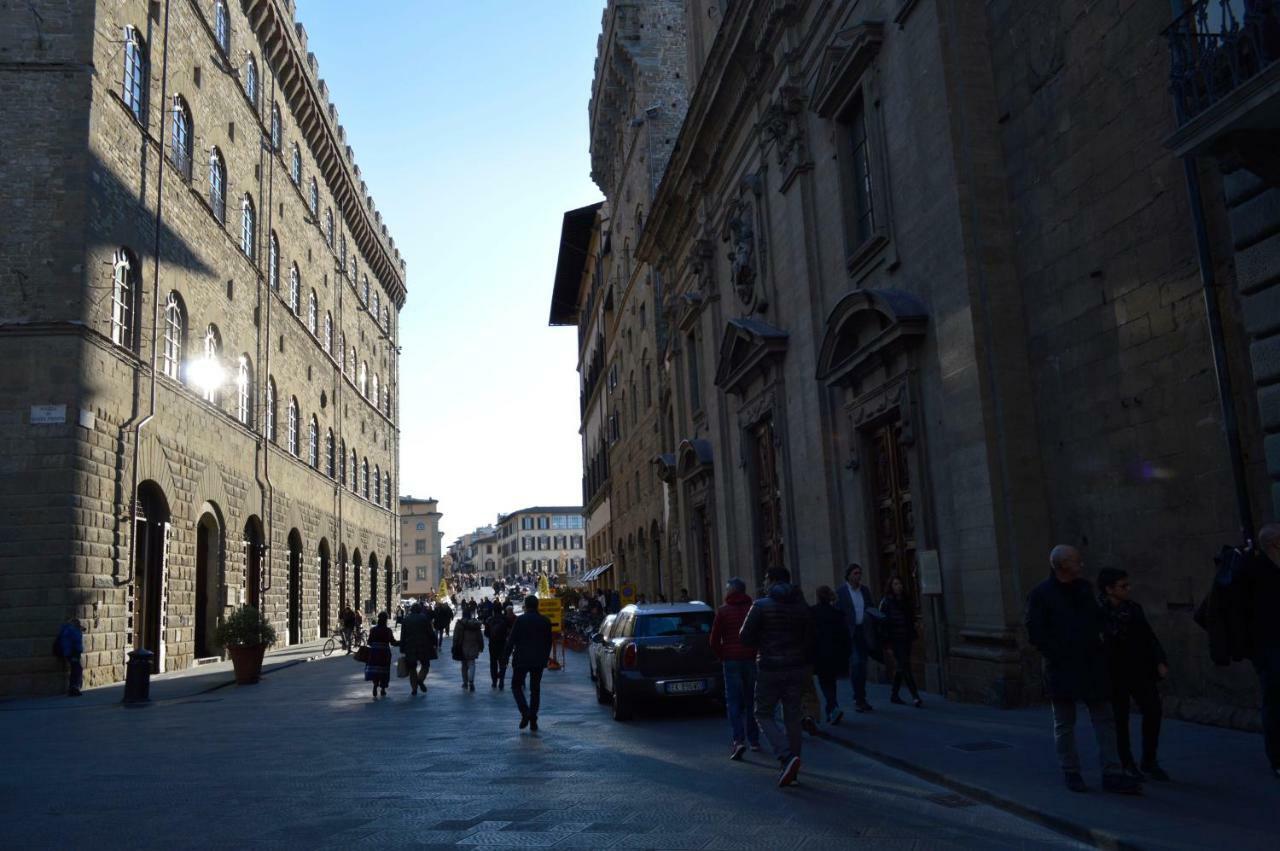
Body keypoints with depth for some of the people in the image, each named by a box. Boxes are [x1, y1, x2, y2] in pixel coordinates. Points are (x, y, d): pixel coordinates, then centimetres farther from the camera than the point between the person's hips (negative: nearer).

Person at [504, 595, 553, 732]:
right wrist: (545, 658, 19)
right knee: (535, 689, 11)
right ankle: (533, 721, 9)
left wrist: (506, 656, 1)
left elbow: (512, 640, -9)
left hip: (521, 659, -4)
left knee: (516, 686, 10)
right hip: (539, 661, 4)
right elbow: (548, 642, 9)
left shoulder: (520, 620, -10)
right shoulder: (545, 621, 2)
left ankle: (525, 712, -10)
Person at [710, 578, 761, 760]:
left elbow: (714, 640, -4)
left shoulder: (723, 611, -3)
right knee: (751, 701, 14)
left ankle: (739, 740, -17)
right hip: (752, 660, 3)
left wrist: (722, 657, 8)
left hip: (731, 661, -3)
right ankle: (754, 740, 19)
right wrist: (759, 655, 13)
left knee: (734, 702, -3)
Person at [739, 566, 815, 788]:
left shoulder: (761, 606, -8)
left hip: (770, 669, -4)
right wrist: (806, 666, 16)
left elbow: (745, 637, -8)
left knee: (764, 714, 6)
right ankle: (791, 769, 14)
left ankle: (787, 757, -13)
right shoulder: (802, 607, 6)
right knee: (792, 717, 11)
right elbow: (809, 641, 8)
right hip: (796, 669, 5)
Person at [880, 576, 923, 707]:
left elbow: (911, 620, 18)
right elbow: (883, 623, -9)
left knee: (900, 667, 11)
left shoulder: (906, 601, 11)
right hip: (896, 640, -6)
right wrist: (887, 643, -12)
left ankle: (894, 695, 22)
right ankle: (915, 697, -13)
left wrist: (913, 636, 12)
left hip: (906, 639, 6)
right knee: (905, 667, -11)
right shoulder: (886, 602, -6)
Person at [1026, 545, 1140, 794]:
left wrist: (1097, 638, 7)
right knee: (1064, 723, 6)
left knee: (1104, 720, 5)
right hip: (1061, 669, -5)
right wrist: (1060, 656, -14)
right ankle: (1071, 773, 17)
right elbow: (1035, 633, -12)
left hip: (1092, 666, 6)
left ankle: (1112, 774, 9)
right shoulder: (1040, 594, -10)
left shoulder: (1084, 588, 9)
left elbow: (1097, 618, 24)